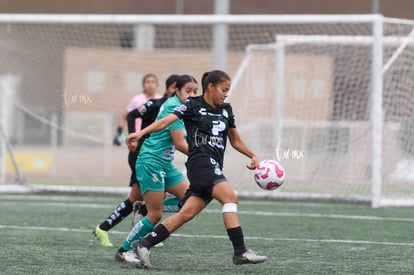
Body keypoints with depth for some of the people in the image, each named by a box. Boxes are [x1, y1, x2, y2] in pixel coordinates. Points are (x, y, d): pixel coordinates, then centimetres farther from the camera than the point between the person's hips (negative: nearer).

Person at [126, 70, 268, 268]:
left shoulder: (226, 110, 20)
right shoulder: (194, 105, 1)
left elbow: (235, 140, 29)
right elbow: (166, 121, -8)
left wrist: (252, 155, 15)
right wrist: (140, 133, -20)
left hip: (214, 167, 7)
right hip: (201, 161, -7)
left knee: (187, 213, -1)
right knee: (230, 197, -22)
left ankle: (144, 245, 3)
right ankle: (240, 252, -25)